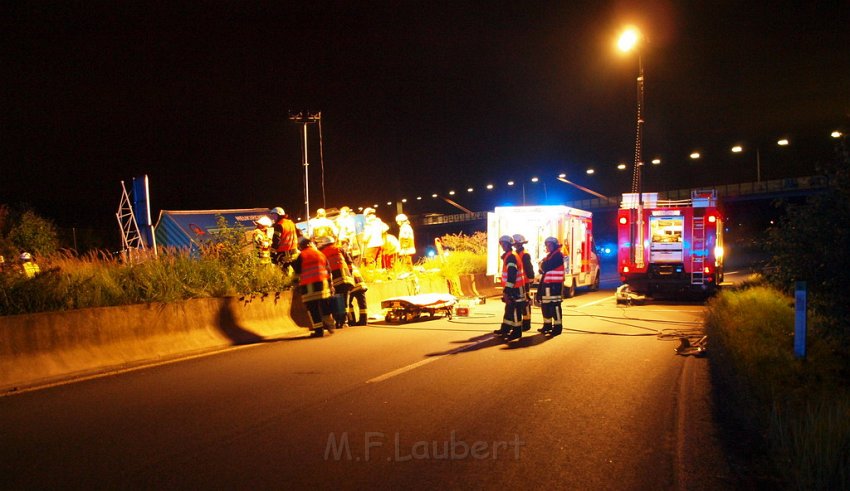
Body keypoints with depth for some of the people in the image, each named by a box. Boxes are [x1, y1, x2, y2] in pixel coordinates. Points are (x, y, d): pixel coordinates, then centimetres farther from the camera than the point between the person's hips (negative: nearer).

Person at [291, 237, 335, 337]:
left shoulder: (302, 255, -1)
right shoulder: (320, 254, 13)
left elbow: (297, 270, 1)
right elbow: (328, 270, 13)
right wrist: (330, 284, 17)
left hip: (308, 285, -4)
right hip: (322, 283, 4)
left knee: (313, 308, -1)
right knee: (325, 306, 16)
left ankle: (318, 330, -4)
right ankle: (330, 325, 20)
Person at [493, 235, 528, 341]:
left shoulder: (511, 257, -17)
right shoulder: (508, 256, 16)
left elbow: (511, 275, -24)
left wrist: (507, 290, -24)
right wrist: (505, 289, 23)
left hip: (515, 289, -11)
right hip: (512, 288, 11)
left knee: (514, 309, -6)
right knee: (509, 308, 17)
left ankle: (517, 332, -1)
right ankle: (505, 329, 26)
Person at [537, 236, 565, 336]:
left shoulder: (558, 255, -10)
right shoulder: (549, 255, 21)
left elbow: (546, 267, -18)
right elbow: (543, 269, 25)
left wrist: (542, 262, 1)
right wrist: (543, 266, 4)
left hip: (555, 284, -10)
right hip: (546, 283, 10)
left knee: (554, 305, -9)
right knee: (545, 305, 13)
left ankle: (558, 327, -6)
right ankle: (547, 325, 23)